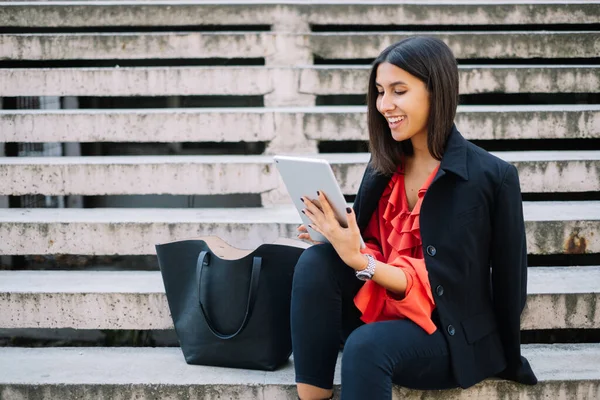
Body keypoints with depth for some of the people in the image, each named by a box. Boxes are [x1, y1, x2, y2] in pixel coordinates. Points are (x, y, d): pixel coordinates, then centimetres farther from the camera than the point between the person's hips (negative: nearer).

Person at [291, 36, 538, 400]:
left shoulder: (491, 176, -13)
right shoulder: (384, 167, 4)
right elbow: (369, 250, 4)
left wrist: (361, 261, -22)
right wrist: (337, 237, -16)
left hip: (450, 333, -5)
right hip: (381, 310, 5)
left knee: (367, 345, -33)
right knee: (316, 263, -20)